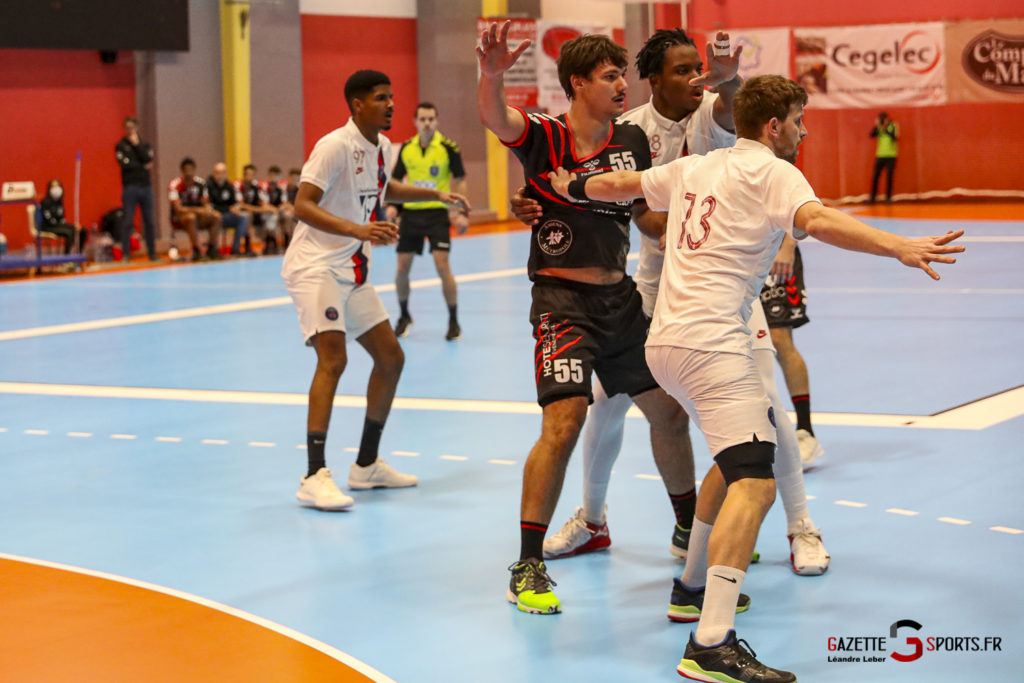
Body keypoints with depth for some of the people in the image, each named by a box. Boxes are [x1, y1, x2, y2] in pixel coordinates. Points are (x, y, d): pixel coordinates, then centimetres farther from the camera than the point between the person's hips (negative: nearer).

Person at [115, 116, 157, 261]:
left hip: (146, 186, 3)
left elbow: (147, 159, -5)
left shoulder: (145, 145, 15)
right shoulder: (121, 145, 6)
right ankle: (126, 254, -2)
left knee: (149, 221, 3)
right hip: (130, 187, -3)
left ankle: (152, 252, 8)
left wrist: (136, 144, -2)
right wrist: (144, 167, -4)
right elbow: (125, 164, -9)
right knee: (128, 222, -5)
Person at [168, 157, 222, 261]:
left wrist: (208, 209, -18)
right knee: (191, 217, -38)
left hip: (197, 215, 5)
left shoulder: (200, 183, 1)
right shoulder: (174, 185, -16)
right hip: (179, 218, -5)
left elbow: (205, 203, 7)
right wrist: (197, 210, -32)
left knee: (216, 217, -19)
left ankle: (211, 249, -12)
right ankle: (196, 251, -34)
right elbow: (178, 208, -23)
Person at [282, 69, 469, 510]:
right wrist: (358, 230, -34)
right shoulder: (335, 146, -17)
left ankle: (366, 465, 22)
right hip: (315, 266, -9)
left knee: (390, 358, 10)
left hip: (352, 271, 9)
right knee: (333, 359, -23)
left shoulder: (382, 147, 10)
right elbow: (302, 206, -24)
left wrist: (434, 194, 27)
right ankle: (315, 478, -24)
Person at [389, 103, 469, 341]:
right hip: (410, 212, 4)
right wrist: (391, 206, 1)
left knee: (442, 265, -13)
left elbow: (460, 180, 0)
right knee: (402, 267, 4)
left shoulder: (448, 148, -8)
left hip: (437, 212, -4)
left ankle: (453, 321, 1)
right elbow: (396, 180, 14)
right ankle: (404, 317, 26)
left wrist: (460, 212, -9)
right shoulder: (406, 148, 3)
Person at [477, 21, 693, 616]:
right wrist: (492, 73, -50)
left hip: (621, 298, 6)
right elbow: (494, 117, -30)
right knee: (564, 421, -18)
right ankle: (528, 567, -9)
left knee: (669, 410, 13)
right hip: (564, 301, -6)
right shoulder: (544, 138, -10)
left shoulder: (632, 140, 7)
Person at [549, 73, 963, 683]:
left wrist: (573, 187, 54)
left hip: (667, 340, 10)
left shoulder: (695, 168, 19)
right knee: (755, 482, -18)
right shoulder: (772, 172, -3)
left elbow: (618, 185, 34)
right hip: (711, 344, -10)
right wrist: (900, 248, -33)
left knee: (738, 458, 30)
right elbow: (818, 221, -23)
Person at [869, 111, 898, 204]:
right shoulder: (878, 127, 7)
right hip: (880, 155, 2)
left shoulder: (893, 126, -1)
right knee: (875, 177, -2)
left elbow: (895, 137, -15)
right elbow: (872, 135, -6)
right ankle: (872, 197, 5)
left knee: (889, 177, -2)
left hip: (891, 156, -2)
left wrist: (885, 129, -20)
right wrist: (876, 126, -16)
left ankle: (888, 198, 6)